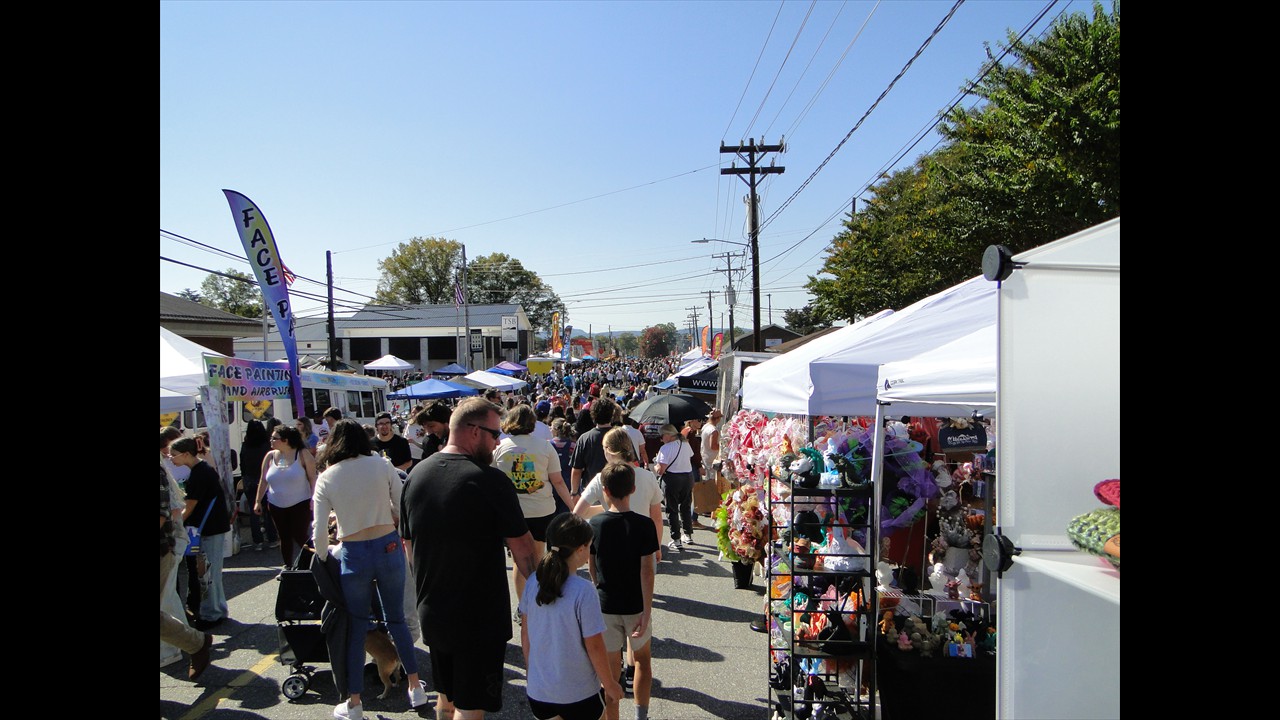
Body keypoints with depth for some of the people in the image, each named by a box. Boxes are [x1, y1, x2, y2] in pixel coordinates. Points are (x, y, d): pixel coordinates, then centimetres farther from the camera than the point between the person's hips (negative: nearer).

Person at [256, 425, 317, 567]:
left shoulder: (302, 454, -9)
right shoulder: (270, 456, 3)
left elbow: (312, 477, -9)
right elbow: (264, 481, 9)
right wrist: (258, 501, 7)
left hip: (300, 504, -4)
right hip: (276, 506, 4)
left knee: (300, 536, -6)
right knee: (284, 538, 11)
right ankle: (288, 567, 22)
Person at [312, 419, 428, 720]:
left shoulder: (326, 478, -4)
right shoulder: (381, 465, -4)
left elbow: (319, 532, -4)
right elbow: (403, 509, -3)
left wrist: (324, 555, 15)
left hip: (353, 555, -1)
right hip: (389, 548, 1)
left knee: (357, 627, 13)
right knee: (396, 619, 18)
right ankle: (415, 687, 24)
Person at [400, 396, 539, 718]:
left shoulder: (417, 474, 0)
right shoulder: (490, 480, -21)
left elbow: (408, 543, 10)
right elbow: (521, 547, -17)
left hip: (431, 612, 7)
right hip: (480, 616, -6)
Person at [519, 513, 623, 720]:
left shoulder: (532, 583, -8)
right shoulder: (583, 591, -23)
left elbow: (525, 634, 3)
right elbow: (594, 647, -17)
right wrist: (610, 685, -2)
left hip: (538, 690, 4)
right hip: (578, 693, -4)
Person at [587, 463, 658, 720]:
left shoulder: (595, 524, -9)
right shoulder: (644, 525, -15)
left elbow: (591, 566, 3)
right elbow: (646, 571, -17)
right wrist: (647, 611, -14)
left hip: (605, 605, 0)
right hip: (635, 606, 0)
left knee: (610, 668, 10)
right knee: (643, 659, 22)